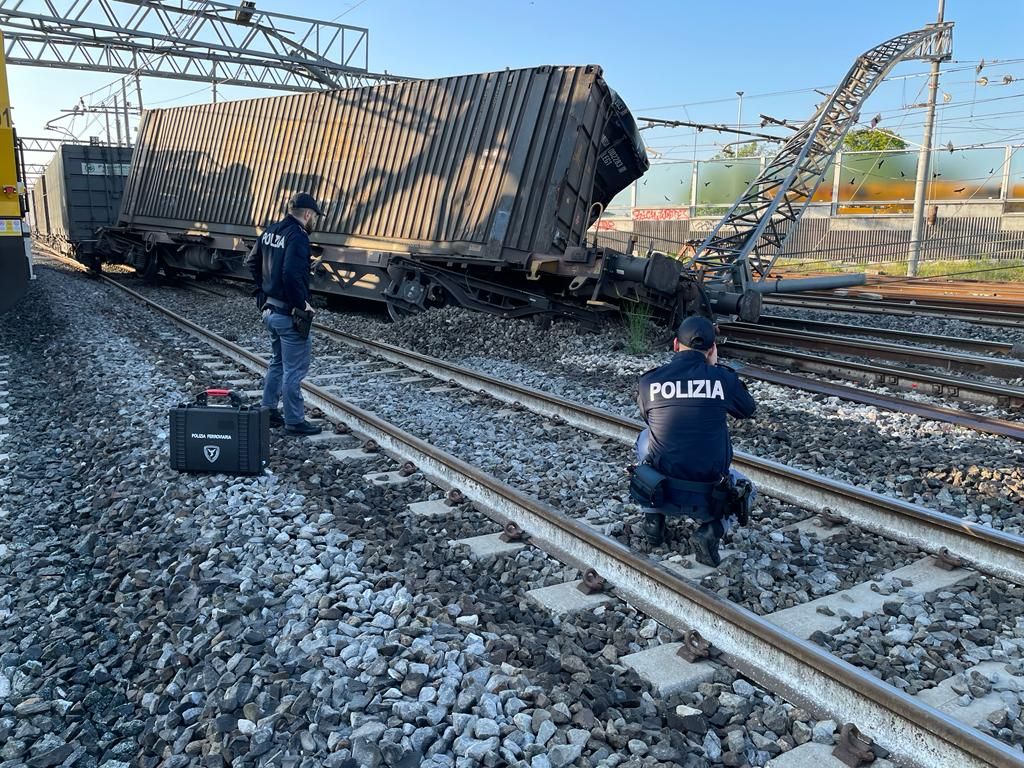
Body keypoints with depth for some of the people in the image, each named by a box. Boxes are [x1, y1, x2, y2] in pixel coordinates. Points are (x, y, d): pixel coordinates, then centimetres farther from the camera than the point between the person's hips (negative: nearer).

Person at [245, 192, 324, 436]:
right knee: (294, 369, 0)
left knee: (278, 362, 23)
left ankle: (268, 411, 30)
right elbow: (292, 275, -30)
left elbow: (252, 262, 17)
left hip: (270, 309, 9)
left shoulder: (270, 231, 9)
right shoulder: (297, 236, -18)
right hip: (290, 314, -9)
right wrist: (302, 304, -19)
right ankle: (294, 421, 8)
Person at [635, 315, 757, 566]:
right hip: (708, 498, -1)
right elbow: (748, 410, 13)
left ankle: (654, 518, 24)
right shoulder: (723, 378, -9)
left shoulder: (648, 381, -4)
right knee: (745, 489, 33)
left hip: (660, 493, 2)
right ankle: (712, 529, 1)